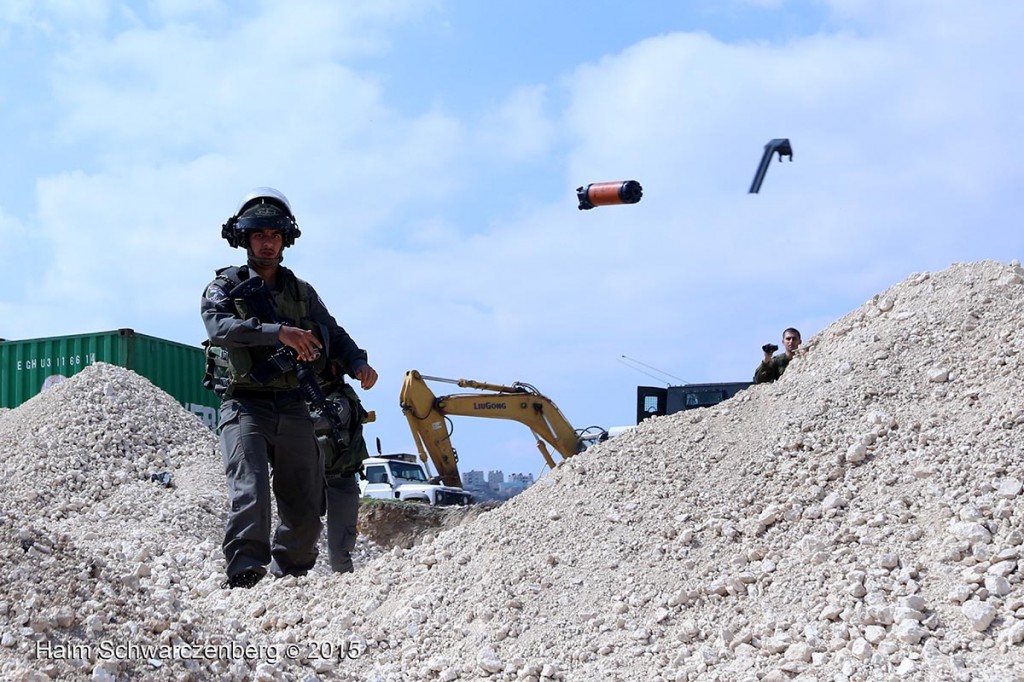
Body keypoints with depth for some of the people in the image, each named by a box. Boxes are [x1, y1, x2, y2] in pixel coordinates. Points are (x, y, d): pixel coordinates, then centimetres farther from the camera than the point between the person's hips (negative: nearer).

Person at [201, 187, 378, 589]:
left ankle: (288, 580, 22)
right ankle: (244, 578, -27)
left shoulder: (302, 293, 18)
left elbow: (333, 334, 17)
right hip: (245, 407, -4)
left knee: (305, 511, 5)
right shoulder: (225, 287, 4)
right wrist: (279, 332, -31)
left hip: (293, 409, 4)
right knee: (250, 495, -23)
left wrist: (358, 363, -6)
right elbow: (219, 326, -17)